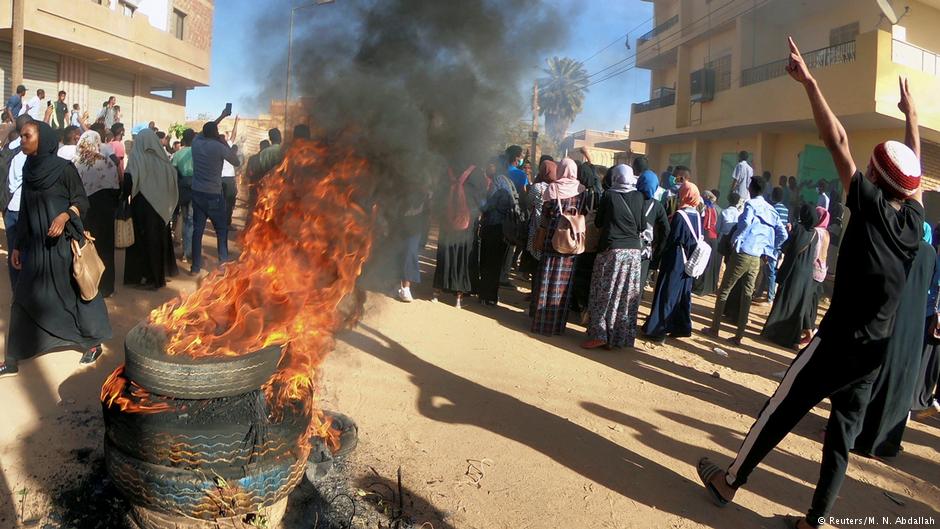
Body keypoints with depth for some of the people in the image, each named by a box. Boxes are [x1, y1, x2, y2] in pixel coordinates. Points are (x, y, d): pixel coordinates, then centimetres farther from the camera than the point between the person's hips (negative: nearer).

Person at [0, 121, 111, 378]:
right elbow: (24, 211, 13)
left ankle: (93, 343, 23)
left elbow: (82, 201, -7)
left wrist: (64, 215, -27)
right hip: (36, 244, 6)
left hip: (63, 242, -6)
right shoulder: (28, 170, 8)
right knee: (25, 298, 5)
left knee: (74, 292, 5)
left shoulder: (64, 168, -9)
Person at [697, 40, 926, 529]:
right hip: (875, 352, 6)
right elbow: (914, 167, 20)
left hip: (838, 343, -6)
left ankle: (729, 482, 16)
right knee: (844, 429, 12)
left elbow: (836, 140, -14)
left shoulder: (870, 208, -13)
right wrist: (910, 114, 33)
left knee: (779, 413, 4)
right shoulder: (914, 219, 2)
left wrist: (809, 82, -14)